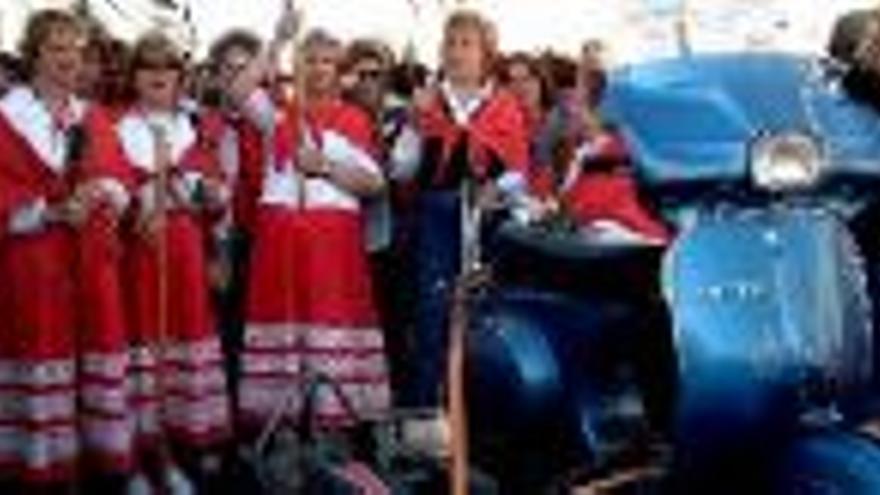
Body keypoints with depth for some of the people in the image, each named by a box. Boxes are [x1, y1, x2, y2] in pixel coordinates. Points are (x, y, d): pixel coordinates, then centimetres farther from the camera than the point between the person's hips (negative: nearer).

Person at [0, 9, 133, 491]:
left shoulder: (93, 118, 15)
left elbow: (117, 180, 9)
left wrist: (103, 191, -13)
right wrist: (51, 212, -20)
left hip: (92, 258, 5)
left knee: (98, 354, 5)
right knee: (41, 356, -3)